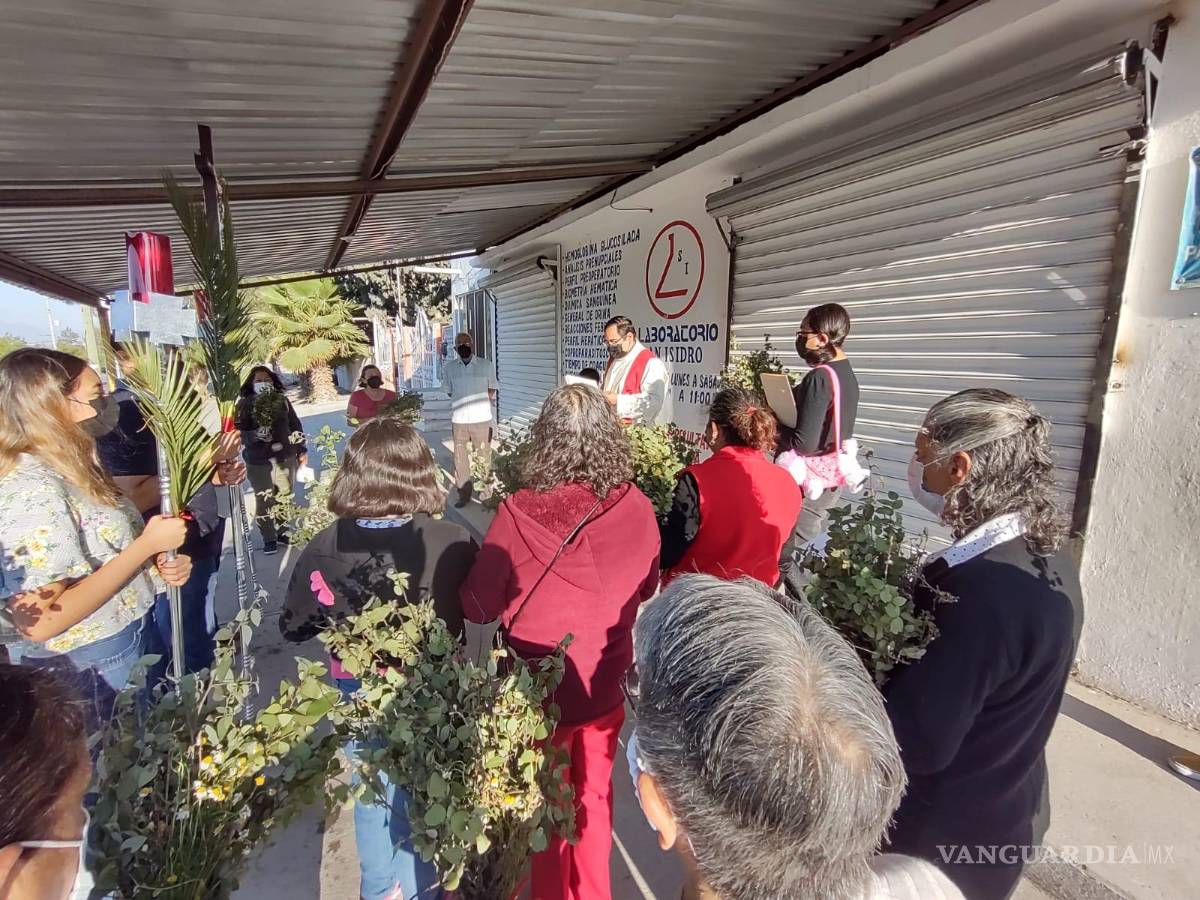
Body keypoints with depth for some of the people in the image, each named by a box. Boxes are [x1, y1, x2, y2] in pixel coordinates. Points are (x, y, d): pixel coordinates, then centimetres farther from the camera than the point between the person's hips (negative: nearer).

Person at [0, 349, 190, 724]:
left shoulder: (70, 469, 4)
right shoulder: (31, 489, -24)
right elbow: (41, 621, -28)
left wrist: (157, 562, -5)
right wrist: (147, 544, -25)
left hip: (137, 638, 8)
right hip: (97, 670, -8)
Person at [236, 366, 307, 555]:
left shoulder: (282, 400, 6)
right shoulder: (244, 404, -4)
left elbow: (295, 426, 11)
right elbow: (238, 431, -10)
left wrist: (302, 450, 9)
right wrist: (255, 434, -30)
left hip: (286, 457, 3)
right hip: (258, 460, -3)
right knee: (264, 500, 0)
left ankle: (283, 532, 26)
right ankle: (268, 538, 12)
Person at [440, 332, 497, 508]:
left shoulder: (485, 365, 1)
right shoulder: (449, 367, 3)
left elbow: (492, 389, 9)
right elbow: (448, 391, 11)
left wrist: (479, 403, 0)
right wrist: (463, 403, 4)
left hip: (481, 418, -1)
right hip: (459, 419, 1)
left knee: (484, 456, 5)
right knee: (460, 457, 5)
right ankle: (464, 492, 17)